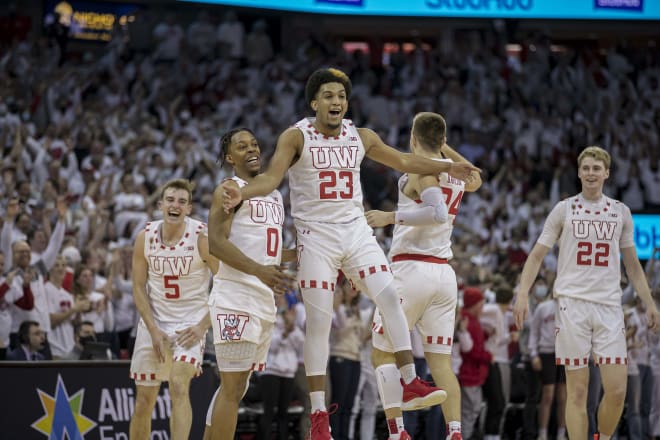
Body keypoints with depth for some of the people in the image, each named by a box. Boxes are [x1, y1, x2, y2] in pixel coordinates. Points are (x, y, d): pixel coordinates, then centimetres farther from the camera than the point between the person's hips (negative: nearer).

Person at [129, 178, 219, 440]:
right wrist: (154, 330, -9)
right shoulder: (145, 237, -5)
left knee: (179, 387, -23)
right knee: (144, 399, 8)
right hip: (153, 322, 3)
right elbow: (139, 288, 1)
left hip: (190, 323, -3)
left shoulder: (202, 237, -13)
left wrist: (203, 326, -15)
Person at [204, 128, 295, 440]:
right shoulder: (229, 190, -5)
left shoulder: (275, 196, 20)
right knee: (233, 386, -11)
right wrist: (258, 270, -30)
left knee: (236, 386, 13)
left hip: (265, 300, 9)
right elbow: (216, 243, -18)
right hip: (236, 298, -8)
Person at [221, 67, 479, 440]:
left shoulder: (361, 137, 5)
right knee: (319, 322, -4)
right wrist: (242, 194, -42)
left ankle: (411, 384, -4)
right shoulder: (296, 137, -9)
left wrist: (448, 168, 13)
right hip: (316, 235, -4)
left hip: (356, 230, 4)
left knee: (390, 298, -11)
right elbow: (272, 176, -23)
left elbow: (403, 161, 17)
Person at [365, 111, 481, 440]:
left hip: (412, 268, -7)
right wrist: (447, 148, 35)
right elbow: (476, 180, 38)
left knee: (382, 353, 3)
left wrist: (392, 217, -18)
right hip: (445, 274, 7)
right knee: (440, 360, 6)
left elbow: (438, 212, -23)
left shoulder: (421, 168, -8)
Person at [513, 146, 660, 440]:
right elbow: (537, 255, 5)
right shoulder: (564, 210, 6)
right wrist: (522, 295, -8)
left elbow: (632, 264, 19)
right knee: (577, 391, -3)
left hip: (609, 306, 2)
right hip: (572, 303, -2)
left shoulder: (620, 212, 12)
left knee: (617, 391, -6)